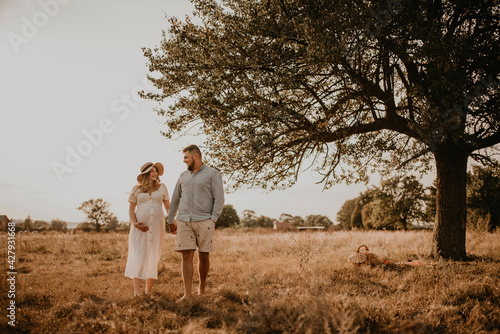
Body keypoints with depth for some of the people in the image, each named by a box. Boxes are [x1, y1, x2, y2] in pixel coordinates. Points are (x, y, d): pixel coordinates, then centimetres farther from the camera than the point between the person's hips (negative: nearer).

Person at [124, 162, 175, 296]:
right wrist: (135, 223, -9)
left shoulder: (162, 187, 12)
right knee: (138, 256, -12)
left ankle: (148, 290, 13)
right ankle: (137, 291, -16)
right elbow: (131, 209, 8)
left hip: (157, 226, 2)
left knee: (153, 257, 4)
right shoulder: (136, 189, 9)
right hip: (140, 227, -2)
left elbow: (168, 206, 15)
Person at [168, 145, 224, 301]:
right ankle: (187, 293, -4)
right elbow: (175, 199, 20)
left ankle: (202, 287, 21)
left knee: (203, 256, 3)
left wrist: (213, 219, -12)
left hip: (204, 220, -3)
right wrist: (171, 220, 18)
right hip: (184, 221, 3)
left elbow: (219, 198, -4)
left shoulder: (213, 174, 0)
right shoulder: (183, 176, 15)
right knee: (187, 256, -4)